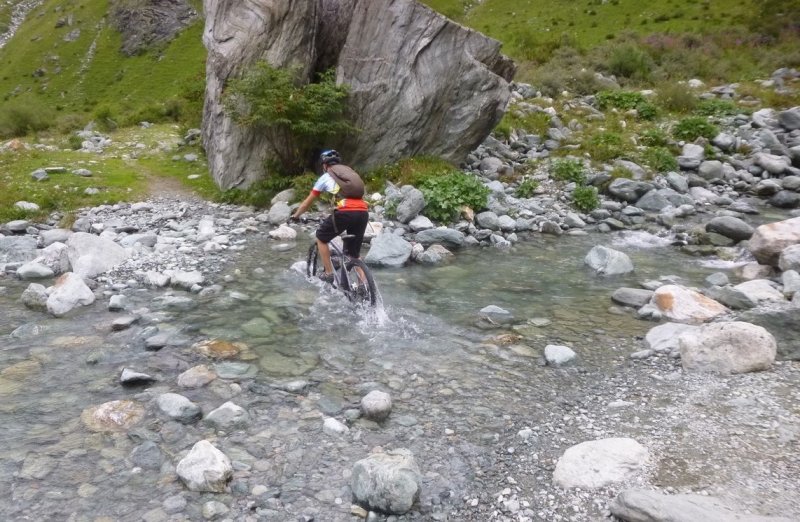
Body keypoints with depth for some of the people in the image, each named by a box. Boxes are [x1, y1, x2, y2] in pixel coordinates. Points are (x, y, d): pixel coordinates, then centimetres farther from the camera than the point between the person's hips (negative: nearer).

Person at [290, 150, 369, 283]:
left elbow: (308, 201, 25)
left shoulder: (326, 177, 18)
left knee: (321, 237, 21)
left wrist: (295, 216, 39)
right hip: (363, 212, 5)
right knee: (355, 253, 18)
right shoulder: (351, 173, 30)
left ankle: (328, 274, 20)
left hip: (345, 212, -5)